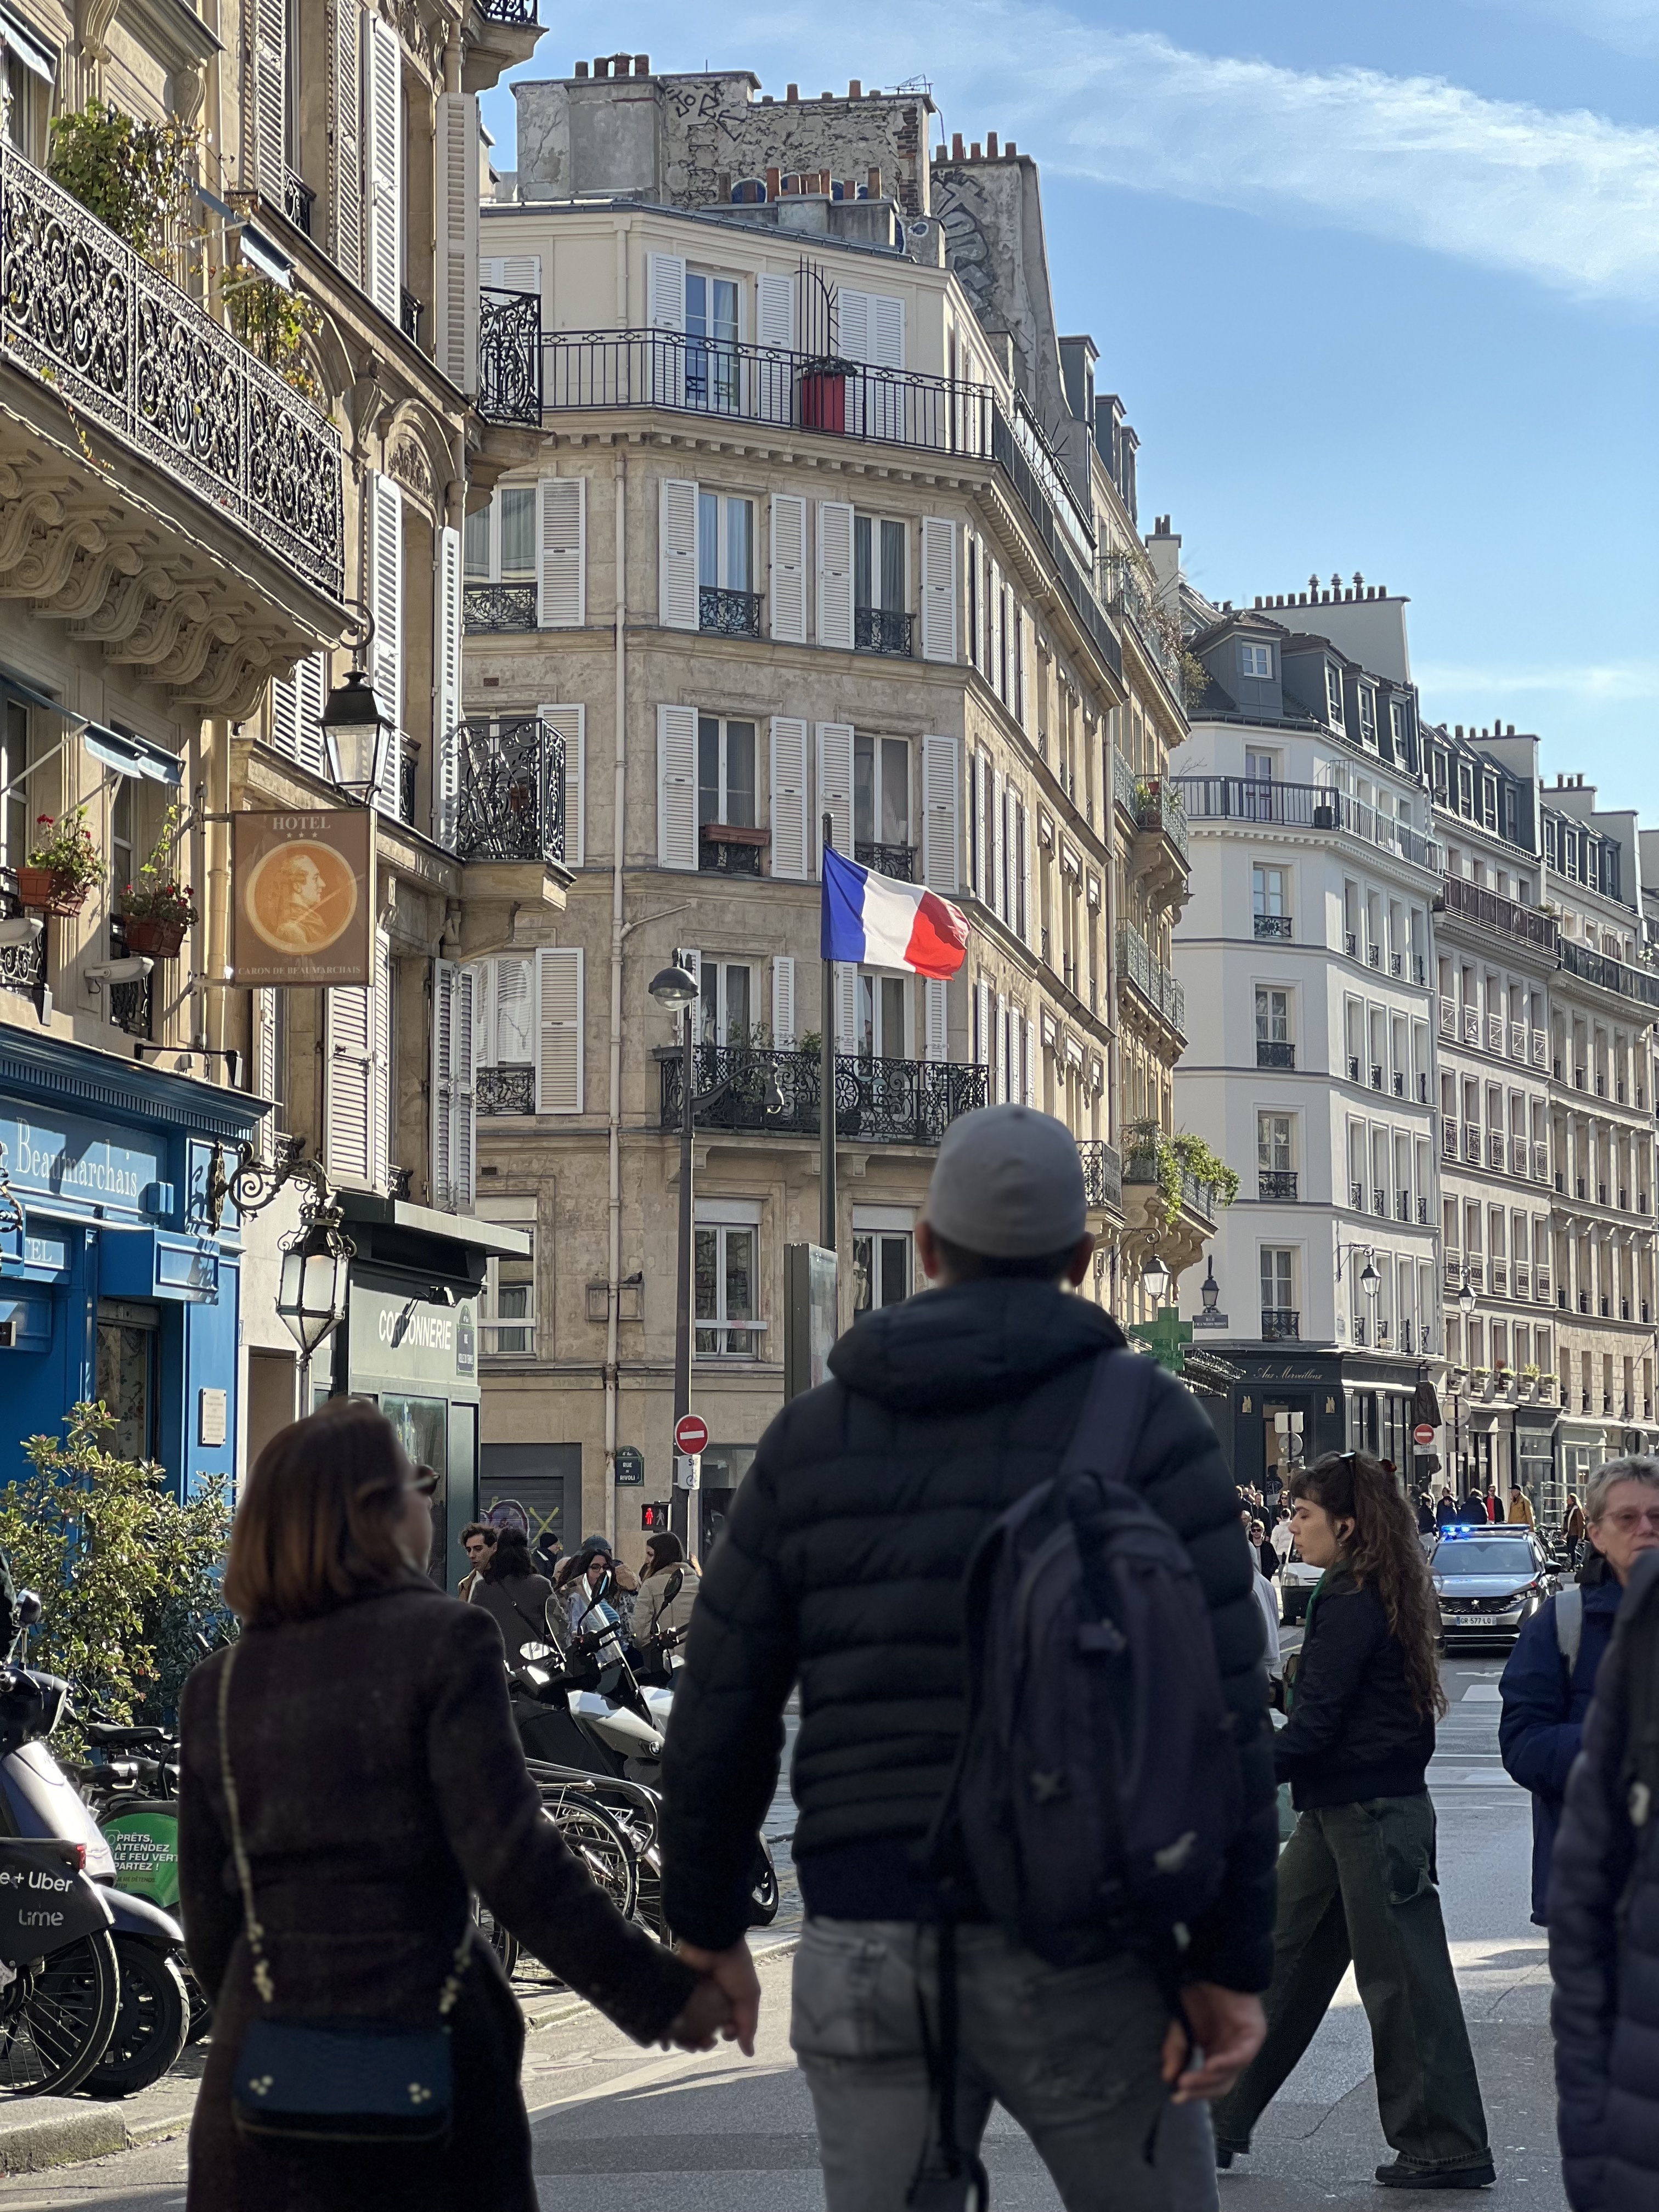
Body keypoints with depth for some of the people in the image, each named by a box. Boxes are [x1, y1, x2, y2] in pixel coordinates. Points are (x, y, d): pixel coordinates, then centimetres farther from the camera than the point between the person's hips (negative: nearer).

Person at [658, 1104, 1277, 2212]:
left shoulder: (812, 1434, 8)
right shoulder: (1147, 1424, -2)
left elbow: (722, 1710, 9)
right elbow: (1219, 1709, -9)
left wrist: (708, 1924, 20)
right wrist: (1232, 1959, -6)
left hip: (865, 1947, 3)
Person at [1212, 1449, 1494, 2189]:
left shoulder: (1353, 1603, -18)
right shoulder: (1372, 1593, 13)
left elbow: (1314, 1725, -21)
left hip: (1370, 1815, -11)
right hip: (1339, 1810, 11)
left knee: (1400, 1980, -2)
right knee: (1280, 1960, 14)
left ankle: (1450, 2149, 8)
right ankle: (1219, 2122, 21)